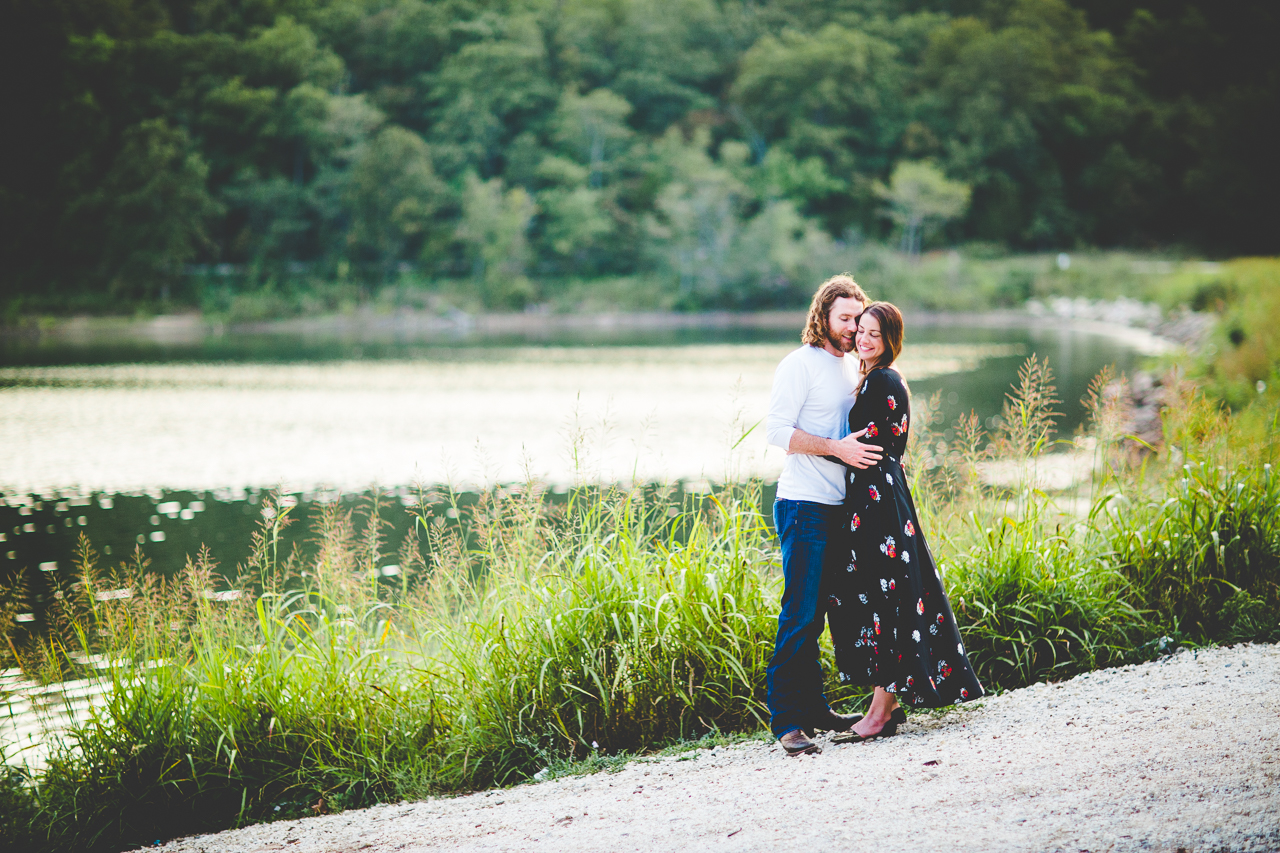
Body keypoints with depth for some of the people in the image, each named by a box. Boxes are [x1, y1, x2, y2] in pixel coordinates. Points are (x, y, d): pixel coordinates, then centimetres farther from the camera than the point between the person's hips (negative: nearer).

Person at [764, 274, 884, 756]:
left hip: (837, 508, 8)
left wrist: (866, 449, 11)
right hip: (804, 506, -8)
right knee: (800, 612, -11)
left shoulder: (846, 372, 20)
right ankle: (786, 719, -11)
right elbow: (777, 430, -15)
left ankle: (814, 707, 18)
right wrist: (837, 448, -20)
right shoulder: (801, 364, -6)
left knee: (817, 612, 12)